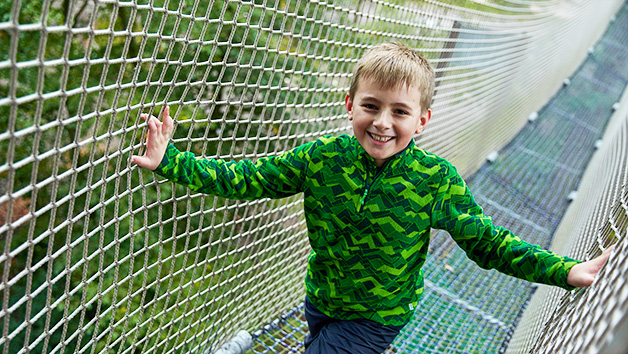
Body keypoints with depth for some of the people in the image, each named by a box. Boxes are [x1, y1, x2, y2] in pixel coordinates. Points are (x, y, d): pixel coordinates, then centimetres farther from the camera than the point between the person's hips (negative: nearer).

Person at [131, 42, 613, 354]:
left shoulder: (436, 180, -22)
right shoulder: (322, 157, -18)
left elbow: (486, 242, -13)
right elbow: (248, 179, -13)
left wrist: (564, 272, -19)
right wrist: (172, 163, -20)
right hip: (320, 301, 4)